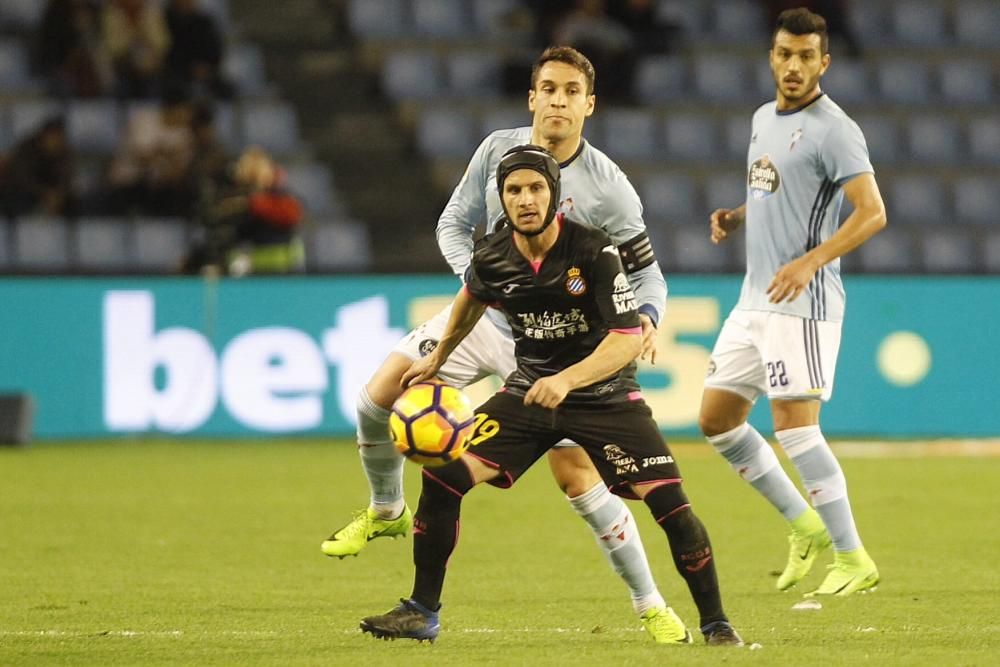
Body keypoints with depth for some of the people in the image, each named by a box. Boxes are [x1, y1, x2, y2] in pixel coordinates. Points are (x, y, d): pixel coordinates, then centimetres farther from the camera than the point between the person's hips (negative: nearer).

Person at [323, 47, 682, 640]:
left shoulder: (607, 187, -16)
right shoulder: (498, 150, -7)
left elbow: (648, 275, -8)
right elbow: (454, 223, 6)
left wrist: (645, 320, -30)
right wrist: (476, 275, -14)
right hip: (483, 317, 4)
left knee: (576, 472, -14)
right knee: (379, 397, -8)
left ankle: (651, 604, -3)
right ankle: (387, 512, 22)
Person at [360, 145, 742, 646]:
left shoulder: (594, 252, -21)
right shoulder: (491, 258, -8)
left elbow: (628, 338, -24)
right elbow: (472, 299, 18)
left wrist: (568, 380, -37)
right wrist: (438, 357, 28)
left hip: (604, 393, -3)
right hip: (529, 389, 3)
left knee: (671, 504, -17)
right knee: (442, 475, -12)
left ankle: (714, 624, 2)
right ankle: (421, 613, 1)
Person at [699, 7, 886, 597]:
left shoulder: (833, 129, -12)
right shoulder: (764, 119, 15)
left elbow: (872, 212, -19)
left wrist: (810, 261, -29)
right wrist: (735, 217, 8)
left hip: (801, 303, -9)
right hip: (755, 300, 9)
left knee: (794, 422, -13)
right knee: (717, 417, 10)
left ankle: (854, 560, -8)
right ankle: (806, 526, 20)